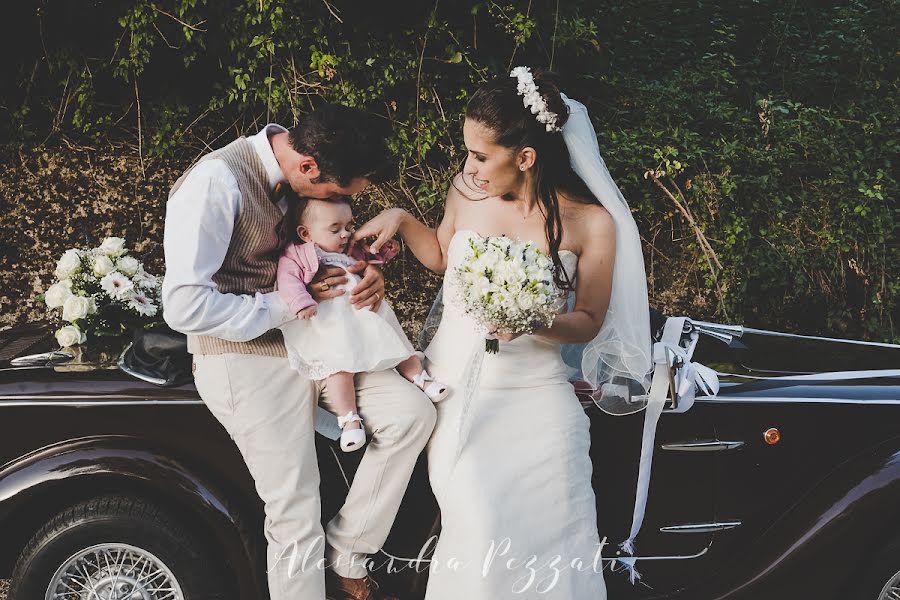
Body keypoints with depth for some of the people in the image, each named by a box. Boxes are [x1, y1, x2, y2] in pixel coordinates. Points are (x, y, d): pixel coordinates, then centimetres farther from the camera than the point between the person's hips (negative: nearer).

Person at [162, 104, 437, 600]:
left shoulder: (306, 173, -1)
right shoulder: (216, 183, -23)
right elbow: (185, 306, -27)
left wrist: (369, 271, -6)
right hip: (246, 359, -7)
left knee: (412, 414, -8)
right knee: (296, 515, -4)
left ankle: (344, 558, 5)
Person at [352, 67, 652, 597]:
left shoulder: (591, 222, -10)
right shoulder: (467, 190, -1)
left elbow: (588, 322, -2)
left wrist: (537, 324, -21)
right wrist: (401, 220, 2)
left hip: (531, 394, -2)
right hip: (452, 378, 2)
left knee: (537, 524, -7)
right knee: (478, 521, -11)